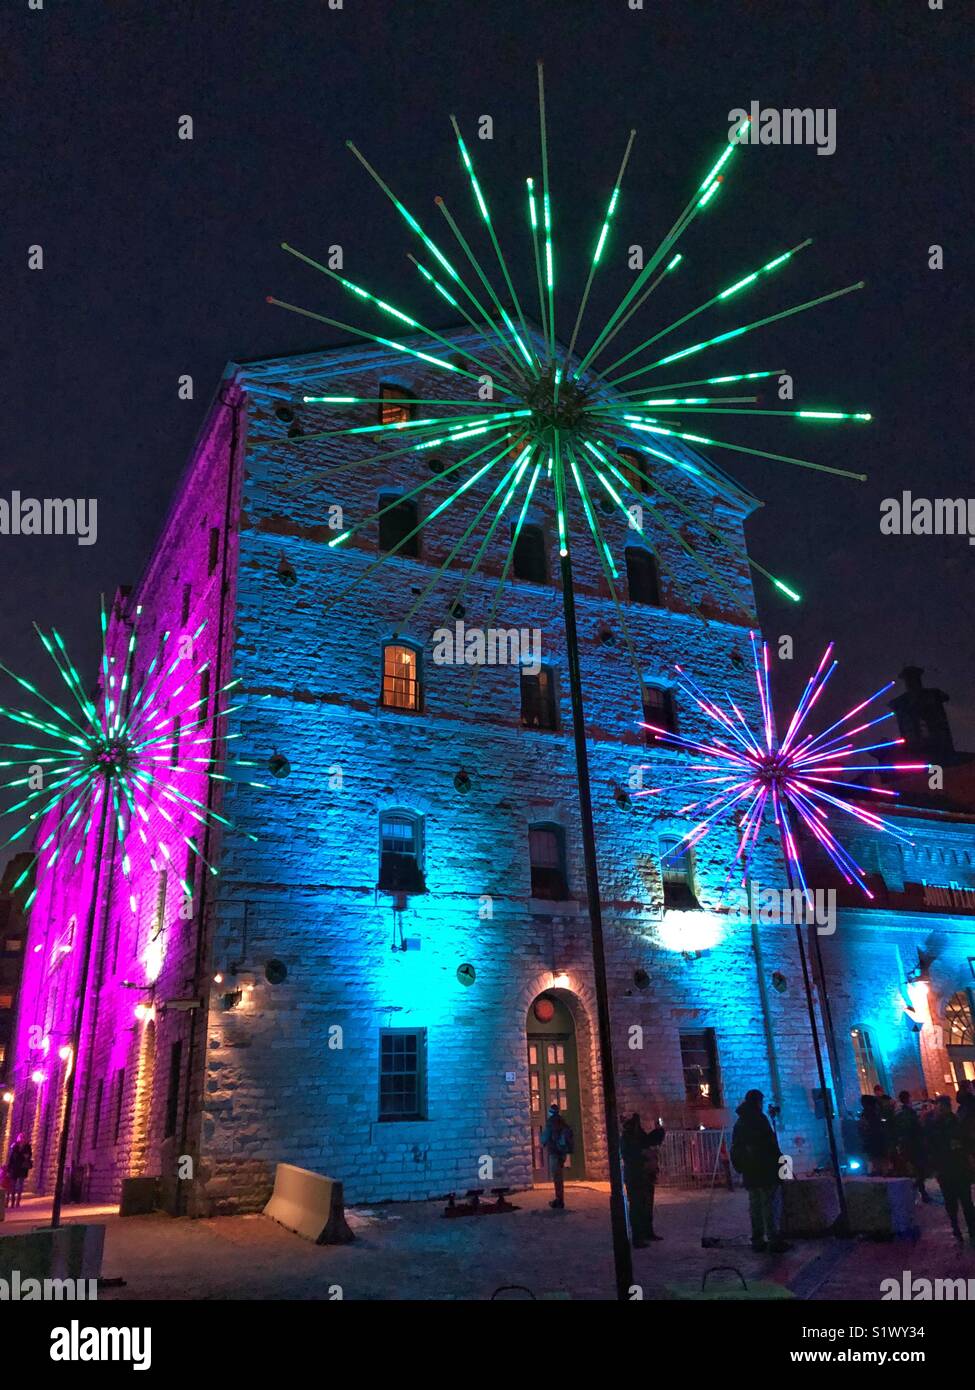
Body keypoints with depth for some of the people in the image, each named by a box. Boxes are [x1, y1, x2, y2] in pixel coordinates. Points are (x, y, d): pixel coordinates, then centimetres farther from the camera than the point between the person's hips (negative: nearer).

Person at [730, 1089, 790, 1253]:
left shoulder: (740, 1123, 14)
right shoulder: (759, 1118, -9)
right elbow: (771, 1144, -15)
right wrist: (780, 1162, -7)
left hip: (749, 1172, 7)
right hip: (765, 1170, -7)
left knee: (754, 1206, 10)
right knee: (769, 1205, -4)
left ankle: (757, 1240, 11)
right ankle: (774, 1240, -5)